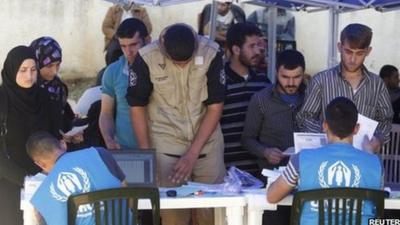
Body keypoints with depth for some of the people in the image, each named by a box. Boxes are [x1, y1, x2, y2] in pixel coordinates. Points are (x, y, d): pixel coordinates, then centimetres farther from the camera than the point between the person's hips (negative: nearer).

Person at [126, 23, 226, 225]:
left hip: (206, 142, 1)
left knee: (212, 207, 2)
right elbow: (137, 107, -3)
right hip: (166, 145, -1)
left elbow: (215, 107, -7)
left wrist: (193, 153, -12)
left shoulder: (211, 53, -13)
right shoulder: (146, 58, -14)